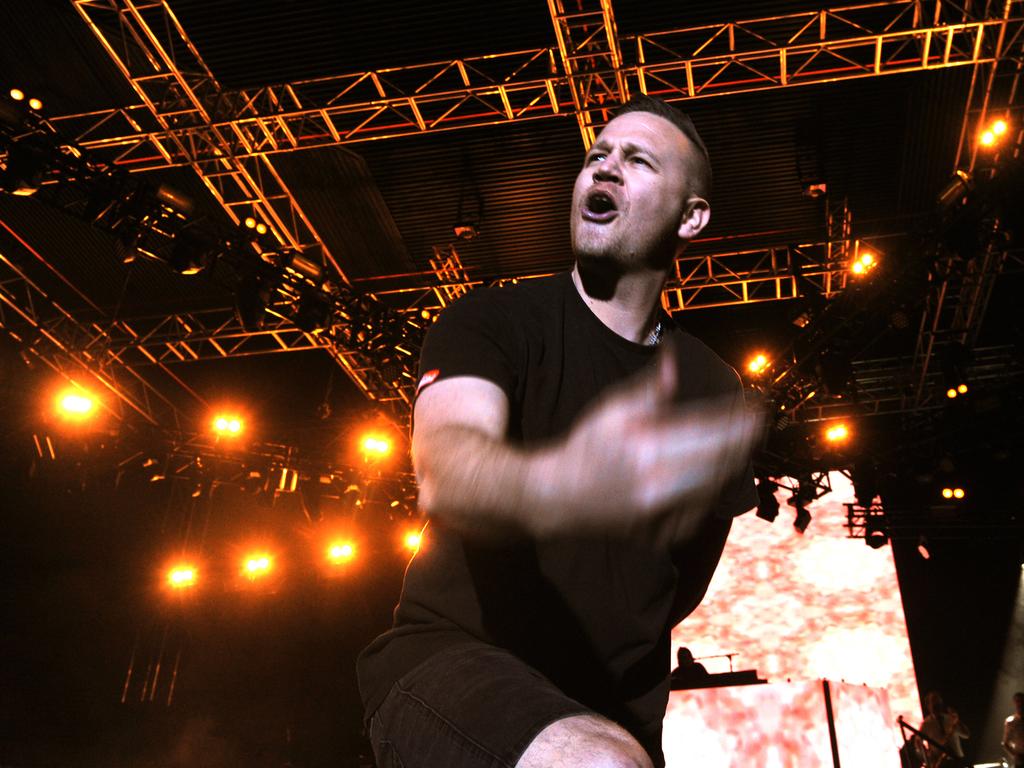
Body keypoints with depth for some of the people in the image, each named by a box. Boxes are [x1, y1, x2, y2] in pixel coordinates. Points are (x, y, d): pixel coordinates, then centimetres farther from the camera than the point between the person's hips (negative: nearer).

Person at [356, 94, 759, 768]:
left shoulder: (713, 389, 6)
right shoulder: (491, 320, -6)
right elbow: (443, 470, -29)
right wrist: (555, 488, -50)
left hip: (612, 707, 5)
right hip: (452, 657, -4)